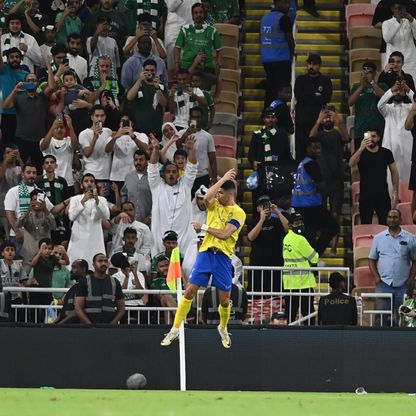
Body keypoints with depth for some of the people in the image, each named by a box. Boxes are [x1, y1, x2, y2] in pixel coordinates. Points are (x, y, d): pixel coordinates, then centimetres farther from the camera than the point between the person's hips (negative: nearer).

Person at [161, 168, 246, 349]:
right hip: (205, 252, 2)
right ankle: (175, 329, 1)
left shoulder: (239, 213, -2)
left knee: (224, 299, 2)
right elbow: (206, 197, -15)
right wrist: (223, 179, -11)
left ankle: (223, 328, 31)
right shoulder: (215, 205, 9)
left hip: (223, 257, -2)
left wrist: (203, 227, -6)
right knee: (189, 291, -4)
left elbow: (224, 234, -12)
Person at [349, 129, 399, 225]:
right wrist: (361, 148, -32)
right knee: (366, 224, 2)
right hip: (365, 195, 0)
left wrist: (395, 191, 0)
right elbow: (351, 164, -20)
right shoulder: (360, 152, 1)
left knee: (385, 224, -3)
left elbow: (394, 172, 8)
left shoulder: (386, 153, 5)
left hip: (383, 195, 1)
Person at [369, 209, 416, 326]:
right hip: (384, 284, 0)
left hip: (403, 285, 0)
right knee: (381, 315, -5)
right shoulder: (379, 238, 9)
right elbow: (372, 259, 12)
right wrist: (376, 277, -2)